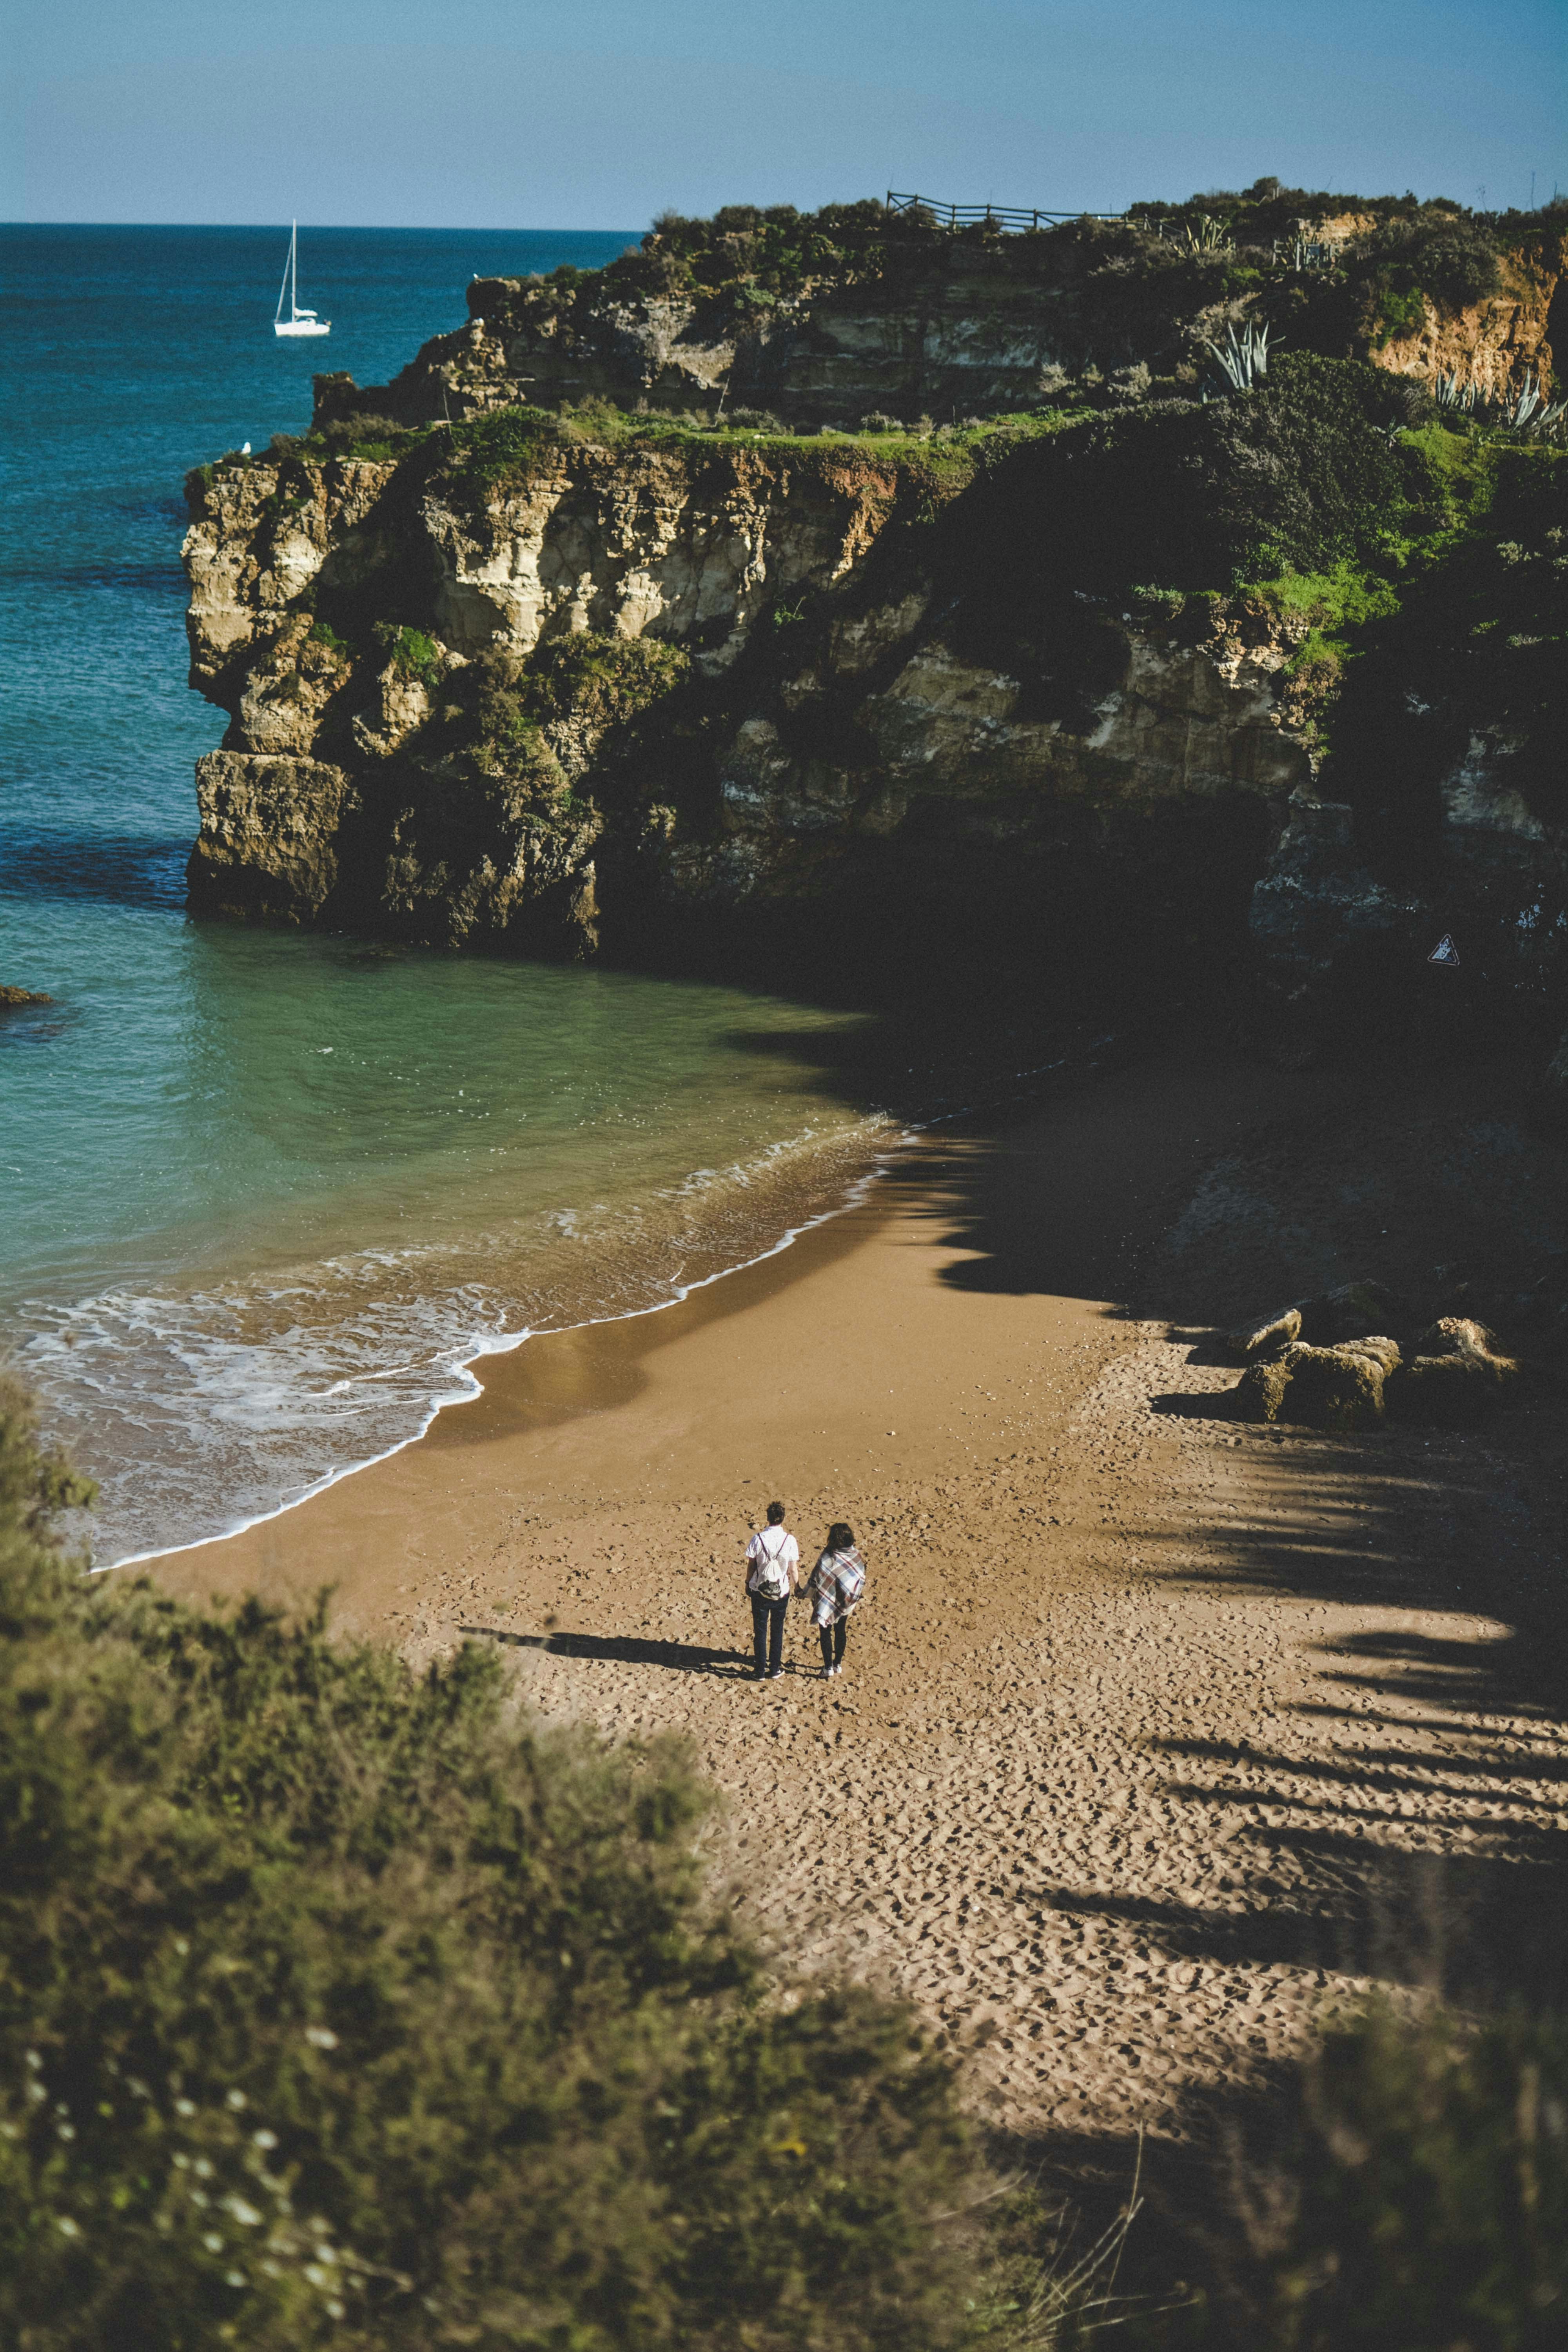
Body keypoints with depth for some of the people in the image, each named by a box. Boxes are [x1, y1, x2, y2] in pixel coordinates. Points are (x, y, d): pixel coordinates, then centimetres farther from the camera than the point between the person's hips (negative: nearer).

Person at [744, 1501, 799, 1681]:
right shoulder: (789, 1541, -10)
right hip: (782, 1592, 1)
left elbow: (751, 1566, -5)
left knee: (760, 1631, 9)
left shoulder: (758, 1539, -12)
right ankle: (775, 1669, 20)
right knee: (777, 1631, 15)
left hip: (759, 1591, -1)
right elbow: (793, 1570, -5)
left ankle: (761, 1671, 11)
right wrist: (795, 1587, 11)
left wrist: (748, 1583, 12)